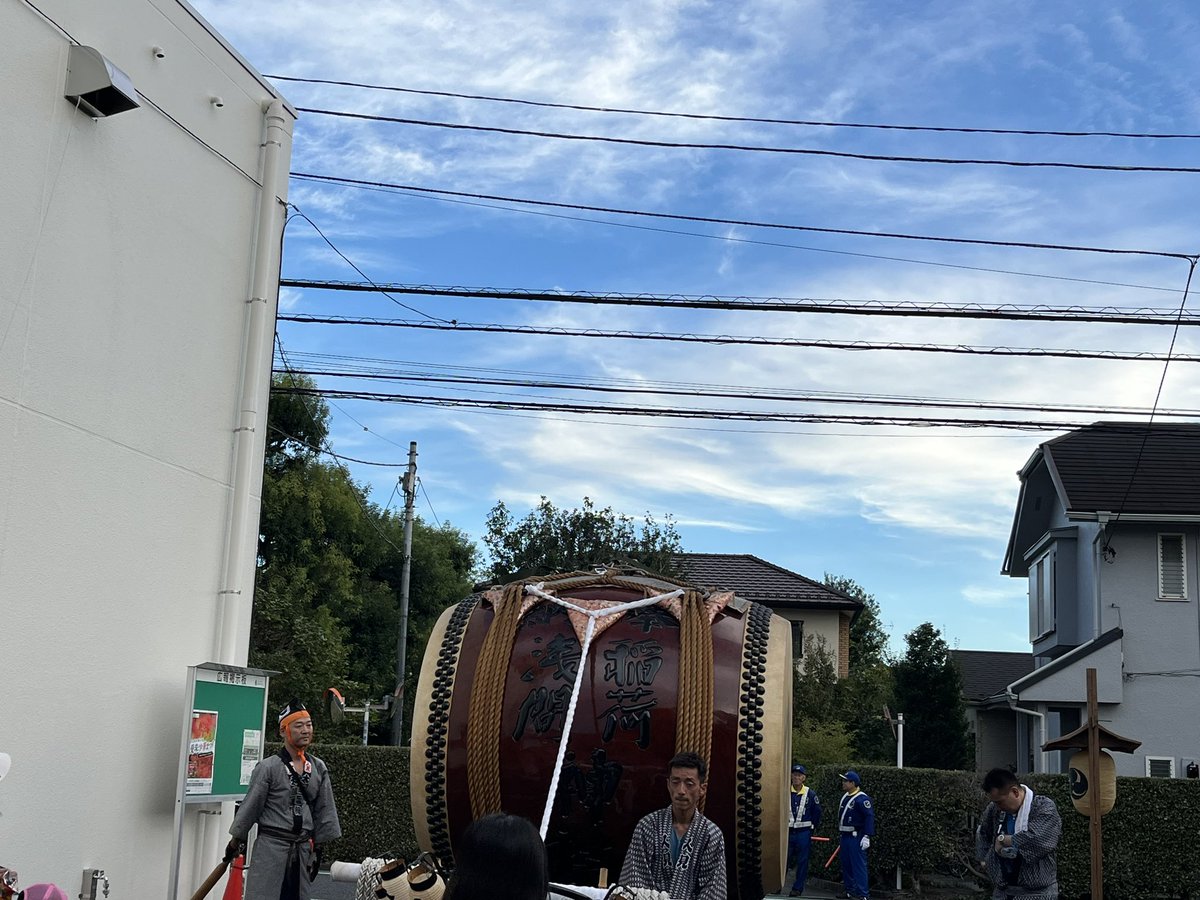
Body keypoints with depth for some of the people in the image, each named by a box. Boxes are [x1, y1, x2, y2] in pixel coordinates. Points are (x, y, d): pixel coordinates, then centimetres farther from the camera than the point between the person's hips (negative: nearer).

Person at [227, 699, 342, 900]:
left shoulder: (319, 768, 6)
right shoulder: (268, 767, -10)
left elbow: (325, 810, 10)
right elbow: (250, 806, -4)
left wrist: (318, 848, 10)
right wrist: (236, 842, 3)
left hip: (303, 850, 5)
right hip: (270, 847, -5)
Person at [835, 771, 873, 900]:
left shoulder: (861, 798, -15)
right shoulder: (845, 797, 14)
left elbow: (870, 817, -20)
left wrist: (867, 836, -24)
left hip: (856, 837, -10)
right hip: (845, 836, 10)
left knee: (858, 865, -8)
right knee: (846, 865, 14)